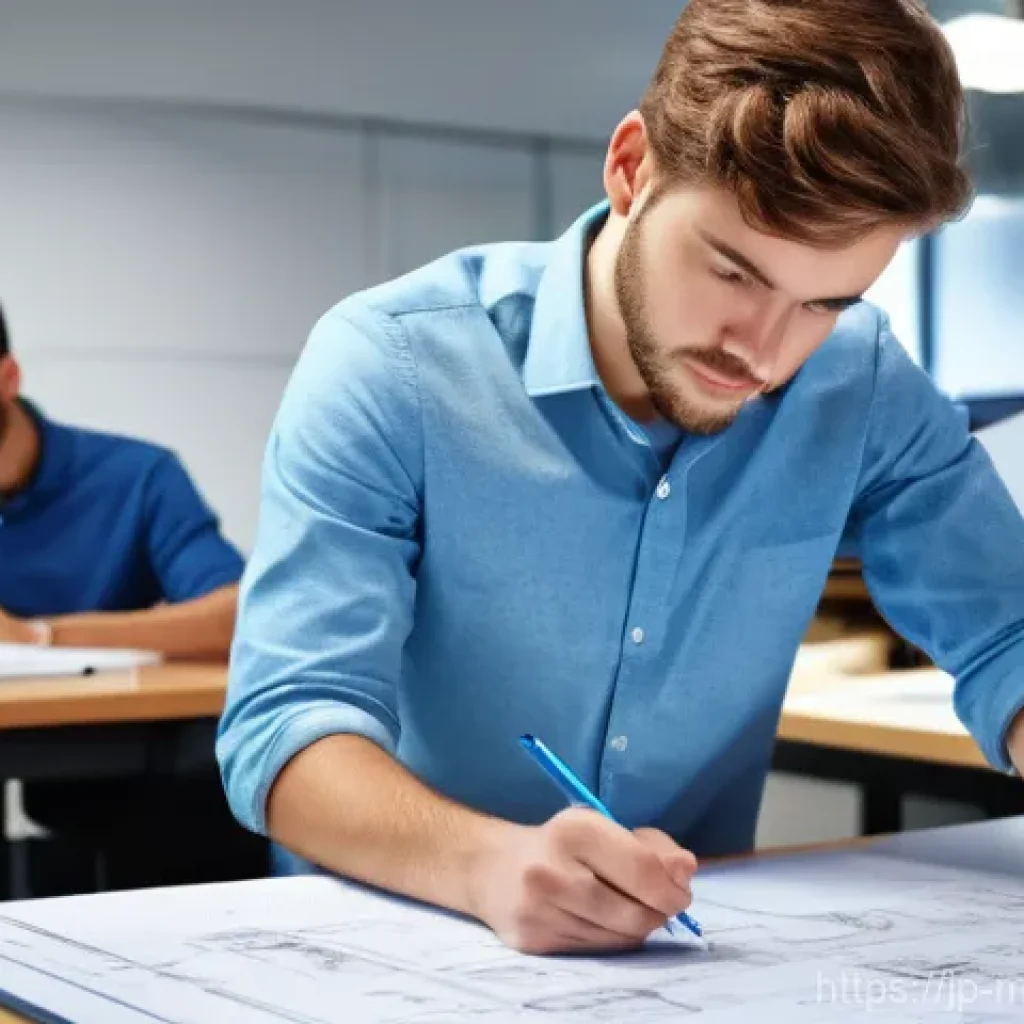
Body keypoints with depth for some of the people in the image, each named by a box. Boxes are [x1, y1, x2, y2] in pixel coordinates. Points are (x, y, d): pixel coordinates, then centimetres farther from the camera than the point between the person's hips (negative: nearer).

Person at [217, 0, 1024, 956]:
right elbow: (285, 723, -22)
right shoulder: (388, 367, -16)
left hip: (693, 945, 3)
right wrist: (488, 863, -41)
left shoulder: (866, 386, -5)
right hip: (403, 937, -2)